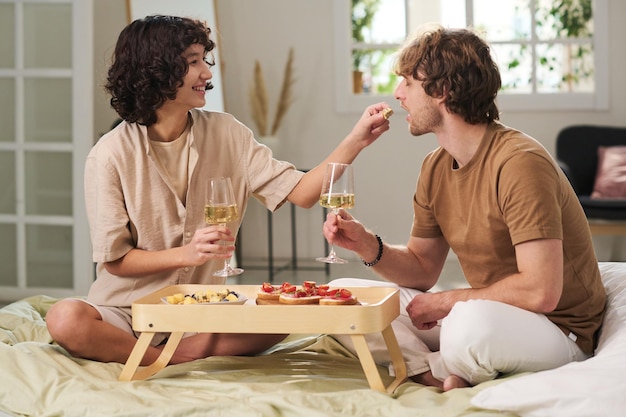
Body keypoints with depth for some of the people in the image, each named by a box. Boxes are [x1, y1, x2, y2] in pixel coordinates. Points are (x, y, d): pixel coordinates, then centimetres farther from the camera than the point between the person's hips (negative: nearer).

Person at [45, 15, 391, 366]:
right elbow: (114, 260, -8)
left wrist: (356, 141, -16)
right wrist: (187, 254, -22)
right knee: (65, 320, -33)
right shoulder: (112, 155, -10)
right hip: (127, 313, -3)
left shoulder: (226, 133, 2)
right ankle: (177, 361, -21)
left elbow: (300, 192, -5)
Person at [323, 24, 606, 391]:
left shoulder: (520, 162, -22)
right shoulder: (436, 167, 5)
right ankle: (447, 379, -16)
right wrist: (367, 245, -8)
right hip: (485, 312, 8)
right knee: (343, 294, -1)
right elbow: (423, 269, 12)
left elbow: (540, 292, -28)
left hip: (555, 330, -8)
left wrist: (446, 301, -15)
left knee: (471, 321, -42)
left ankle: (436, 373, -7)